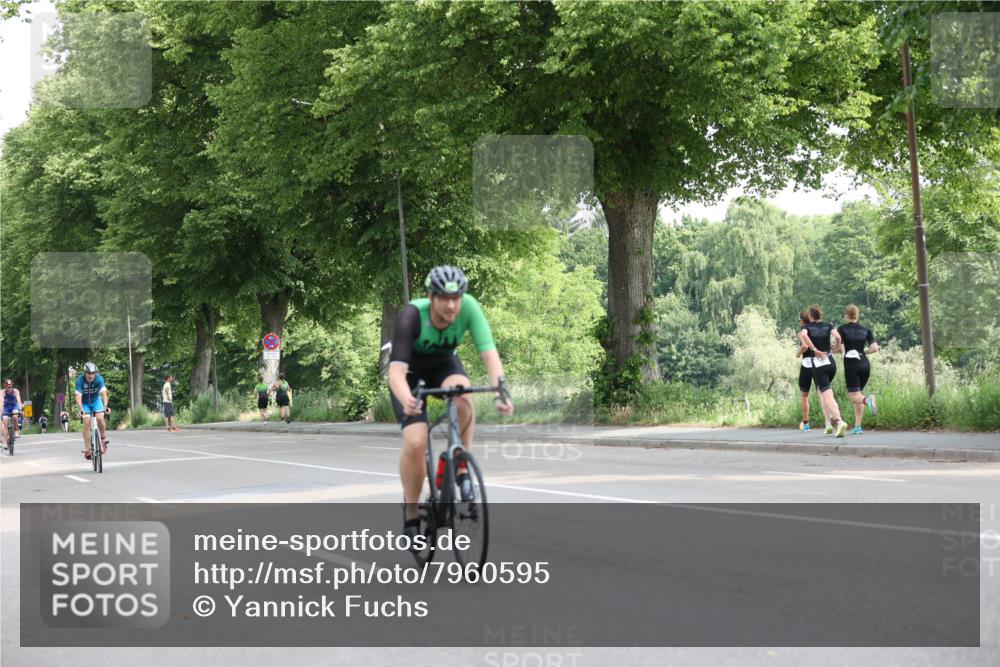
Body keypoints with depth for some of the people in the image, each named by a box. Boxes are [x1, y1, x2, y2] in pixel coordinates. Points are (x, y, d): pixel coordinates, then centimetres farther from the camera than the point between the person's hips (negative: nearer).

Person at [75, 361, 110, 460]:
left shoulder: (99, 379, -25)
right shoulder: (80, 380, -27)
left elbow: (104, 393, -35)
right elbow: (78, 397, -35)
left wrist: (106, 406, -51)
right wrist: (81, 409, -50)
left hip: (96, 401, 1)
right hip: (85, 403, -1)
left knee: (100, 418, -24)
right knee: (87, 423, -17)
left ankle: (103, 439, 1)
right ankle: (87, 450, -12)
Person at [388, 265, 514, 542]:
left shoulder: (469, 307, -29)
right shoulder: (412, 315, -35)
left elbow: (489, 352, -35)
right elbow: (396, 370, -43)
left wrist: (501, 390, -52)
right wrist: (406, 400, -63)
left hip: (443, 363, 2)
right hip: (410, 370, -2)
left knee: (461, 395, -35)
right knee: (415, 442, -21)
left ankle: (463, 471, -16)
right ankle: (411, 515, 0)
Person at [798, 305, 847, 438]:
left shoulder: (807, 327, 3)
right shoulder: (828, 326, 8)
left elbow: (803, 335, -21)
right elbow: (837, 337, -12)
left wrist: (815, 350, -15)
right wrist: (835, 348, 6)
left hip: (817, 364, -4)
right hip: (831, 362, 4)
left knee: (828, 396, -10)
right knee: (822, 392, 24)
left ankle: (839, 421, -31)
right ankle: (829, 421, 15)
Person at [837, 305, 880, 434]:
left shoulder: (842, 329, -1)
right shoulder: (865, 330, 8)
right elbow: (874, 348, -2)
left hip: (851, 365, -4)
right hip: (865, 364, 4)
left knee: (854, 396, -3)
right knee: (858, 394, 14)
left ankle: (868, 399, -37)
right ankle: (857, 427, 9)